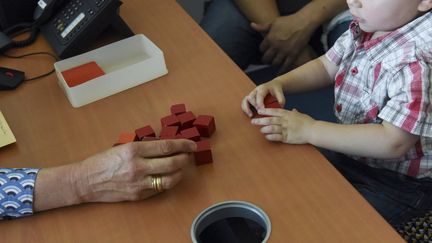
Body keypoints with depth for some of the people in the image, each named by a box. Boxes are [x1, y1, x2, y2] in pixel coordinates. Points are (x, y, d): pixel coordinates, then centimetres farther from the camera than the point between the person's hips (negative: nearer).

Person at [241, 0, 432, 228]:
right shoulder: (368, 24, -7)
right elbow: (325, 67, 5)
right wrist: (278, 83, -12)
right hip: (350, 150, 8)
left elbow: (393, 142, -34)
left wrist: (309, 130, -32)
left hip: (397, 182, -7)